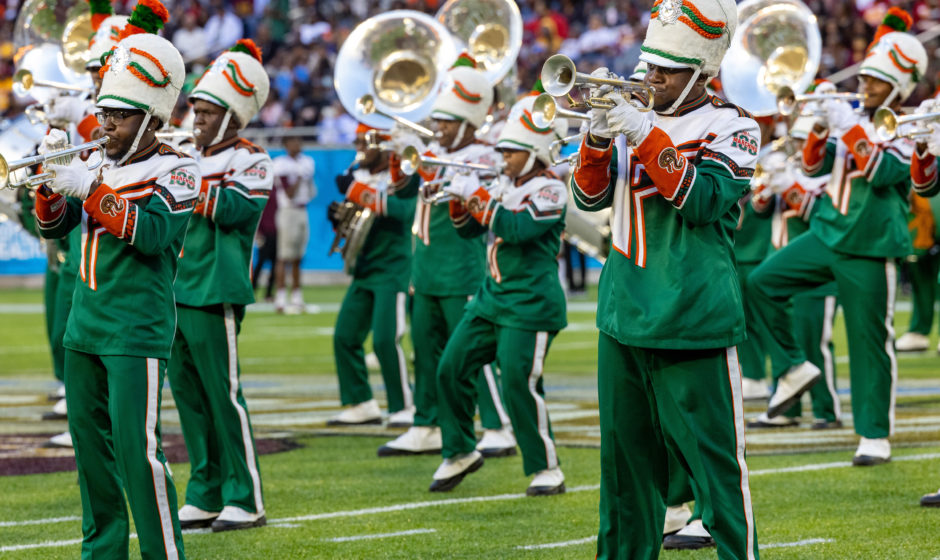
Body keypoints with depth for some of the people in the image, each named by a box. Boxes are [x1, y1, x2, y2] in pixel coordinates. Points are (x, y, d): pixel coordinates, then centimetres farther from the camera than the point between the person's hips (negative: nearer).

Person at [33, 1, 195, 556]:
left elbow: (152, 232, -21)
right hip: (84, 329, 7)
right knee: (90, 444, 11)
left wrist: (89, 188, -24)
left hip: (138, 333, -7)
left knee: (138, 449, -12)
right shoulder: (101, 164, 14)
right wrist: (51, 185, -8)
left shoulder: (175, 170, -6)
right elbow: (56, 226, 13)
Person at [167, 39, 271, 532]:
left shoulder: (250, 162, -4)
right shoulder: (192, 156, 16)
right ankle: (206, 496, 16)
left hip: (215, 295, -7)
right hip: (173, 289, 7)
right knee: (188, 396, 9)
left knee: (223, 395, -6)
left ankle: (245, 500, 0)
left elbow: (232, 208, -20)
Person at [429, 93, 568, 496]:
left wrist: (478, 196, -22)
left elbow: (519, 228, -27)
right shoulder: (505, 185, 12)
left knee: (519, 384, -11)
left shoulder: (550, 190, -12)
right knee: (451, 369, 6)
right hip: (492, 295, 8)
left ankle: (546, 470, 1)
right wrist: (460, 201, -1)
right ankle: (459, 453, 22)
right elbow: (468, 230, 19)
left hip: (530, 304, -8)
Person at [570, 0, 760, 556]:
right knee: (627, 457, 14)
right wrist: (599, 134, -9)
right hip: (624, 319, 6)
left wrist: (645, 137, -21)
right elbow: (592, 196, 9)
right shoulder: (638, 115, 14)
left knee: (715, 461, -7)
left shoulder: (734, 127, -2)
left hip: (694, 322, -6)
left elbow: (703, 200, -16)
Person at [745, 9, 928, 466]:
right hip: (826, 233, 6)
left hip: (869, 248, -6)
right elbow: (814, 166, 9)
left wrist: (849, 126, -25)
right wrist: (821, 128, -8)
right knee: (762, 283, -6)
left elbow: (882, 171, -24)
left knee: (869, 340, -2)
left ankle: (875, 436, 8)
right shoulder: (855, 117, 9)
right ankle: (796, 367, 8)